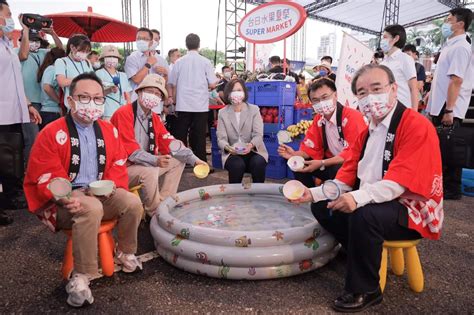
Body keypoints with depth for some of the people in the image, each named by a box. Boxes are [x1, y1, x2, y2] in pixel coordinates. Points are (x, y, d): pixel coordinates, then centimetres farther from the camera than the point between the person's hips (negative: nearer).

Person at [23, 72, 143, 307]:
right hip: (64, 200, -5)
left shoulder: (109, 131, 7)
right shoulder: (52, 134, -10)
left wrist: (112, 185, -12)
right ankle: (80, 277, -23)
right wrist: (66, 197, -30)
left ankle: (125, 254, 10)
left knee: (133, 203, -17)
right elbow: (44, 176, -13)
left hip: (101, 193, 6)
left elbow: (118, 164, 9)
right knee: (92, 209, -36)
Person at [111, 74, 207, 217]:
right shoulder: (123, 113, -17)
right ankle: (155, 213, -11)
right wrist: (155, 160, -38)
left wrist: (193, 159, -7)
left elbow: (170, 143, 4)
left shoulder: (154, 117, 8)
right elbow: (129, 148, -26)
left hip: (146, 164, 9)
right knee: (150, 172, -34)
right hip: (123, 167, -9)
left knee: (178, 162, 6)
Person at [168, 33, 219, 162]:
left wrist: (171, 98, 20)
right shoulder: (205, 62, -3)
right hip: (200, 105, -1)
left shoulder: (179, 62, 2)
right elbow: (212, 84, -5)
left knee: (180, 134, 8)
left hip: (183, 105, 1)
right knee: (199, 136, 3)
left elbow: (171, 84, 5)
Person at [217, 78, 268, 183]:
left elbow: (258, 134, -6)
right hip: (232, 153, 0)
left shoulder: (254, 109, 4)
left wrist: (251, 145, -28)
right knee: (237, 165, -32)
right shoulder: (222, 113, 6)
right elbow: (221, 139, -2)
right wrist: (228, 147, -25)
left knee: (258, 163, -31)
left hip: (253, 151, 0)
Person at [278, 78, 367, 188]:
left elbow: (352, 153, -26)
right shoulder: (318, 119, 2)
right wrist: (294, 154, -15)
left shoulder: (352, 117, -22)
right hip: (331, 162, 7)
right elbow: (312, 147, 5)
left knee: (337, 170, -36)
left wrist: (321, 163, -29)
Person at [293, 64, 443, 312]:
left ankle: (365, 291, -12)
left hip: (412, 211, -8)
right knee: (322, 206, 0)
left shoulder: (417, 126, -16)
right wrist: (313, 193, -8)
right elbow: (346, 178, 6)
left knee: (364, 215, -35)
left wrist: (359, 198, -42)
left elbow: (399, 182, -28)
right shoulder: (367, 131, 9)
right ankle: (364, 257, 10)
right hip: (370, 203, 8)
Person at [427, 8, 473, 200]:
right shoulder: (451, 46, 16)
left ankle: (452, 190, 7)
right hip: (441, 107, 9)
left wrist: (449, 110, -23)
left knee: (448, 150, -2)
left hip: (448, 109, -9)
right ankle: (442, 185, 25)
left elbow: (456, 80, -20)